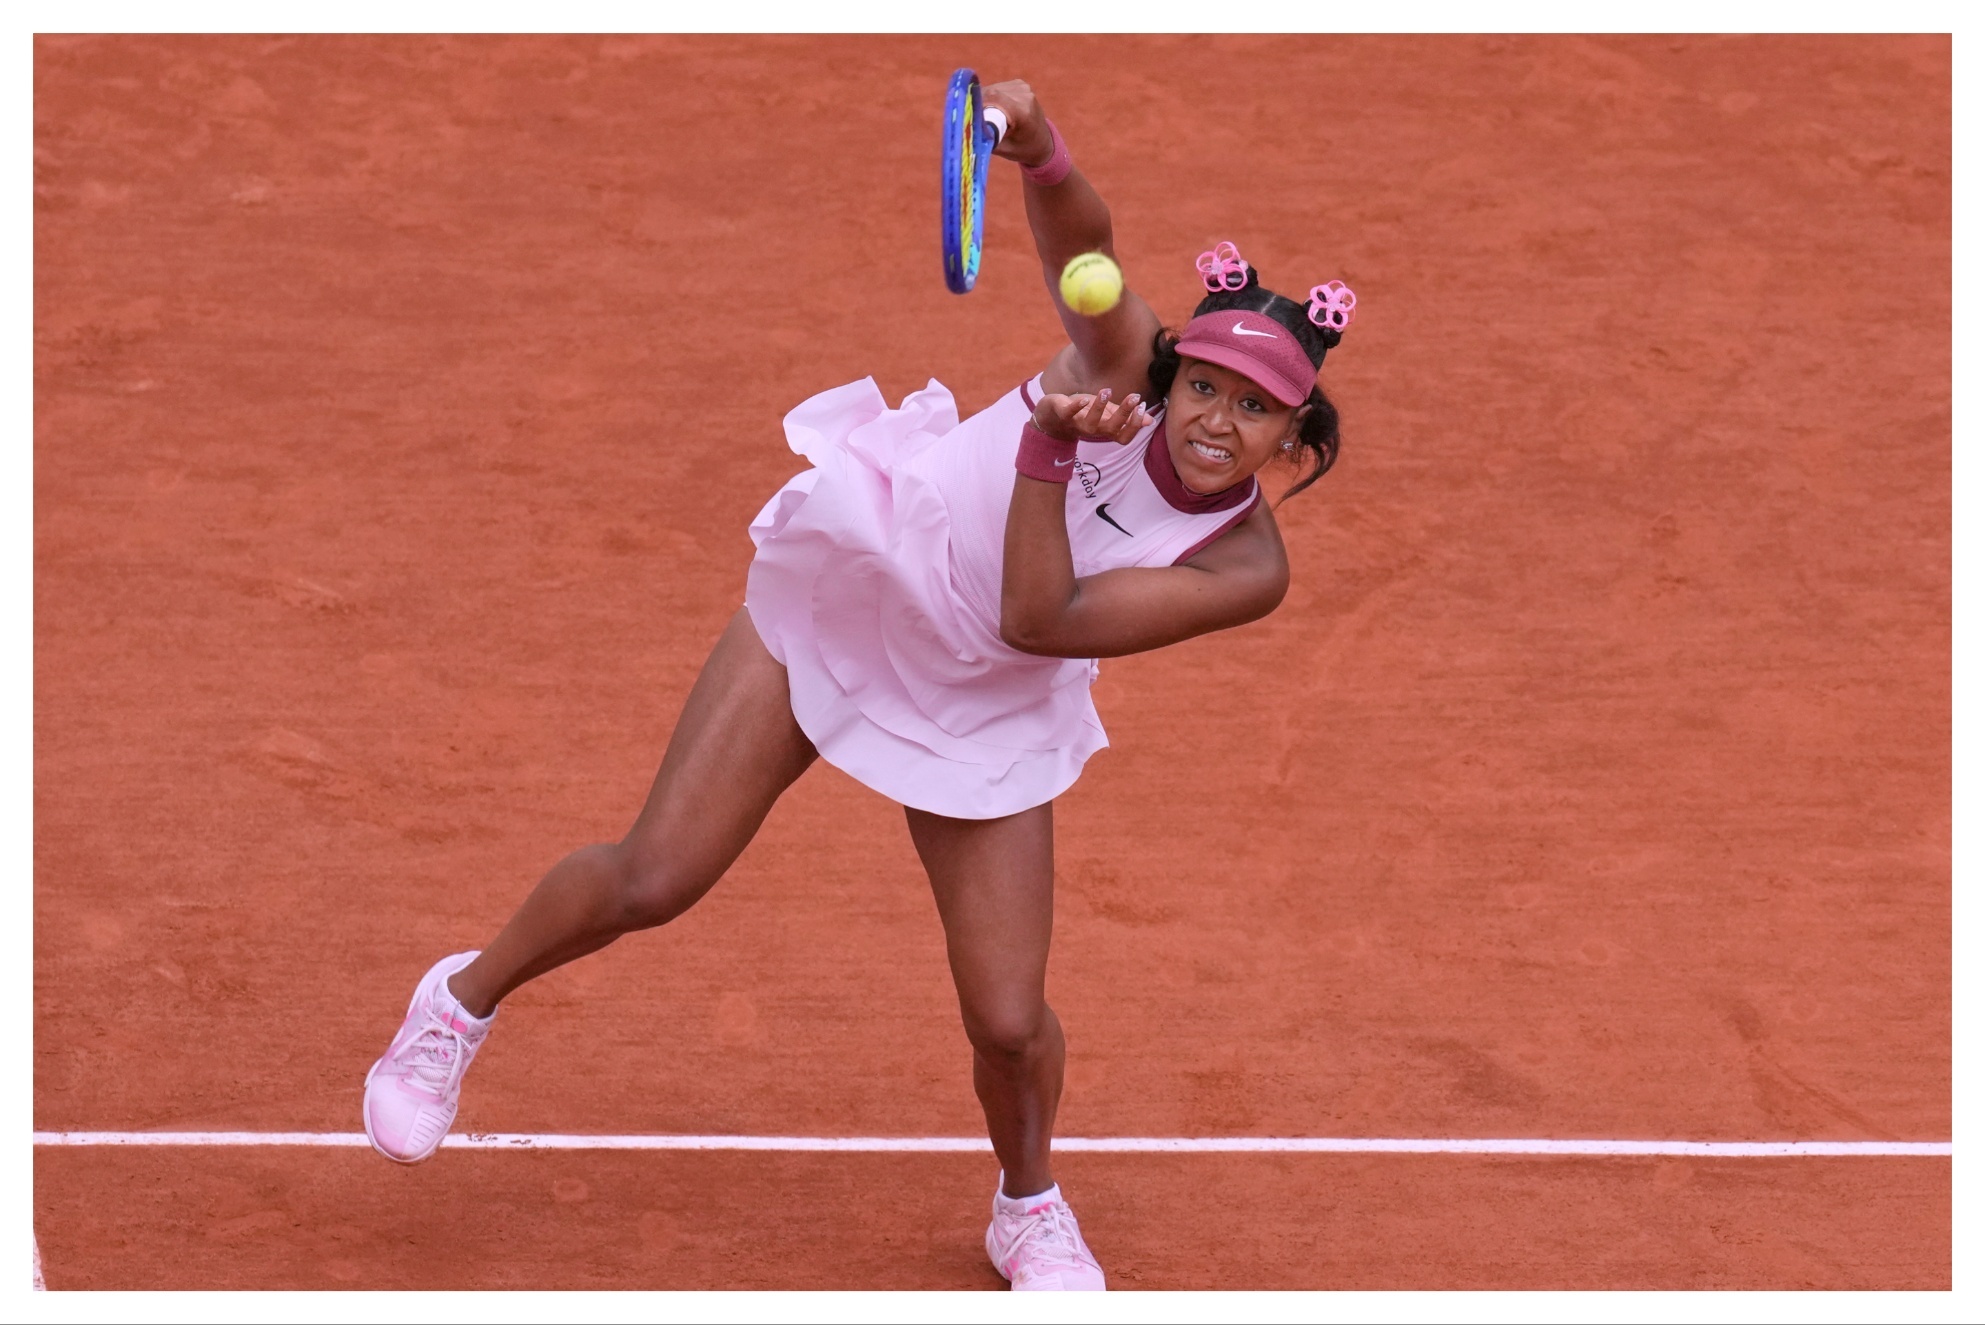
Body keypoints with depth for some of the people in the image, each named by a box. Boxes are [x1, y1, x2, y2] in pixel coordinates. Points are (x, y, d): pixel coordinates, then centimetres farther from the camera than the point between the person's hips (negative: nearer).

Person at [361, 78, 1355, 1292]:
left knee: (1009, 1022, -4)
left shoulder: (1247, 567, -23)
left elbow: (1038, 622, -30)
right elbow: (1081, 237, -42)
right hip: (843, 598, -1)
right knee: (653, 881, -2)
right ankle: (464, 1001, 29)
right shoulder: (1127, 362, -24)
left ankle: (1029, 1211, 31)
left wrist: (1052, 447, -40)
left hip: (984, 713, 1)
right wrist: (1037, 145, -64)